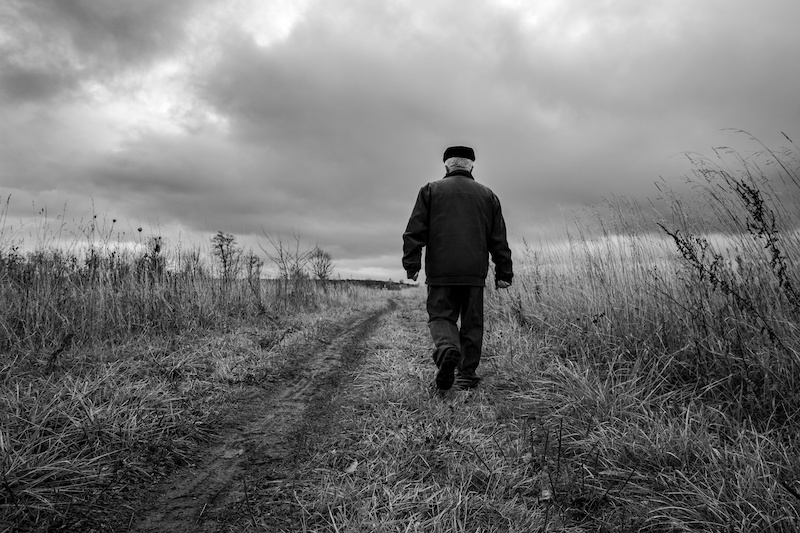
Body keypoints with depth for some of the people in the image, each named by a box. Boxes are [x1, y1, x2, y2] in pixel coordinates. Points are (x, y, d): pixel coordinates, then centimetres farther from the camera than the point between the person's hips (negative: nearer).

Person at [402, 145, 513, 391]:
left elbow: (415, 231, -1)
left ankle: (446, 349, -22)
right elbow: (499, 240, 12)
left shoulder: (431, 190, 8)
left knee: (440, 316, 6)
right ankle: (467, 374, 9)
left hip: (440, 271, -2)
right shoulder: (487, 194, 15)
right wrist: (503, 273, 14)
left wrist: (411, 264, -2)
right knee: (472, 322, 9)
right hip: (475, 271, 2)